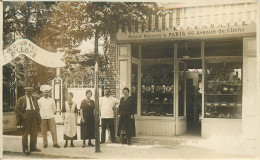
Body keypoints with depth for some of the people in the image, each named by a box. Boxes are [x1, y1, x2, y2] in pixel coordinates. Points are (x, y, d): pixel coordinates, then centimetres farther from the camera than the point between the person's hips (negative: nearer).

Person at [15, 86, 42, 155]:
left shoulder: (34, 99, 16)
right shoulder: (21, 99, 2)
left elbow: (37, 109, 21)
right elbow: (16, 109, -2)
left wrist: (38, 118, 10)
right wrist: (21, 116, -9)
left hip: (34, 118, 5)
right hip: (26, 118, -5)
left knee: (34, 133, 7)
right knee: (25, 133, -1)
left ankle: (33, 147, 16)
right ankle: (25, 149, 4)